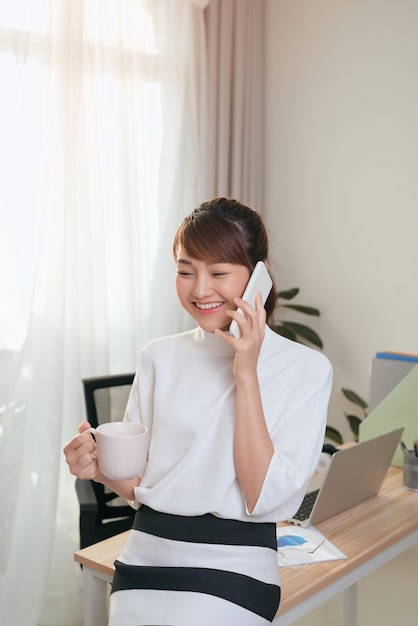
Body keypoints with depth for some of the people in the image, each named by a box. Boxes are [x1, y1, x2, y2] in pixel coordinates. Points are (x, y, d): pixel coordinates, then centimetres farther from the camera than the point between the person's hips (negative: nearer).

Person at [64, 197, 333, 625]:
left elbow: (265, 497, -14)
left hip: (232, 573, -3)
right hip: (146, 556, 3)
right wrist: (100, 467, -12)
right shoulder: (159, 357, 4)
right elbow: (137, 482, 9)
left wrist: (246, 375, -17)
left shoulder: (305, 369, -7)